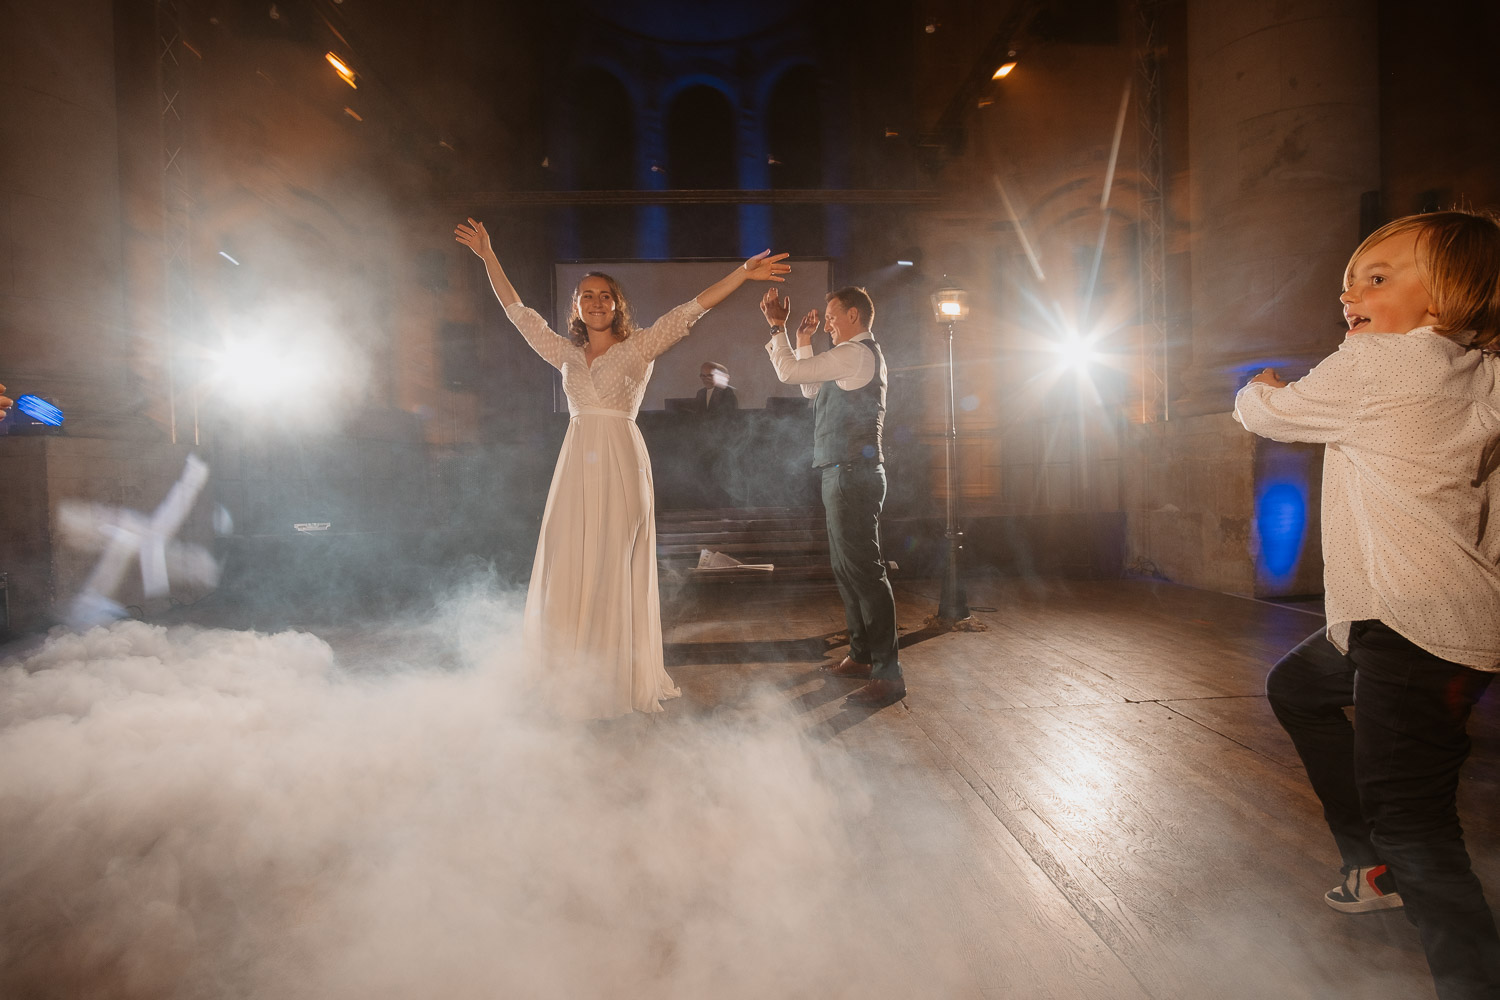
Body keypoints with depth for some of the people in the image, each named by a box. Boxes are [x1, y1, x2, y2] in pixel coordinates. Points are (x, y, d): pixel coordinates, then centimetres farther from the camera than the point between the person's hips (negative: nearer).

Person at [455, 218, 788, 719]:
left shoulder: (638, 349, 4)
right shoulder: (566, 354, 15)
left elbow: (691, 309, -3)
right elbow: (519, 312, 21)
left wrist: (742, 274, -9)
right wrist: (488, 255, 22)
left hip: (621, 465, -4)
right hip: (576, 466, 4)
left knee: (614, 572, 0)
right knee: (567, 571, 4)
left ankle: (618, 681, 10)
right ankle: (573, 683, 16)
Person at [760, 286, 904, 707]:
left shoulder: (857, 354, -12)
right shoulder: (858, 356, 21)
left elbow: (789, 372, -13)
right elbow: (811, 388, 30)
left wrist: (777, 326, 0)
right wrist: (804, 341, 24)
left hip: (852, 473, -11)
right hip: (844, 472, 11)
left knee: (863, 569, -11)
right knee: (845, 567, 16)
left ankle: (888, 673, -6)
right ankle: (861, 655, 27)